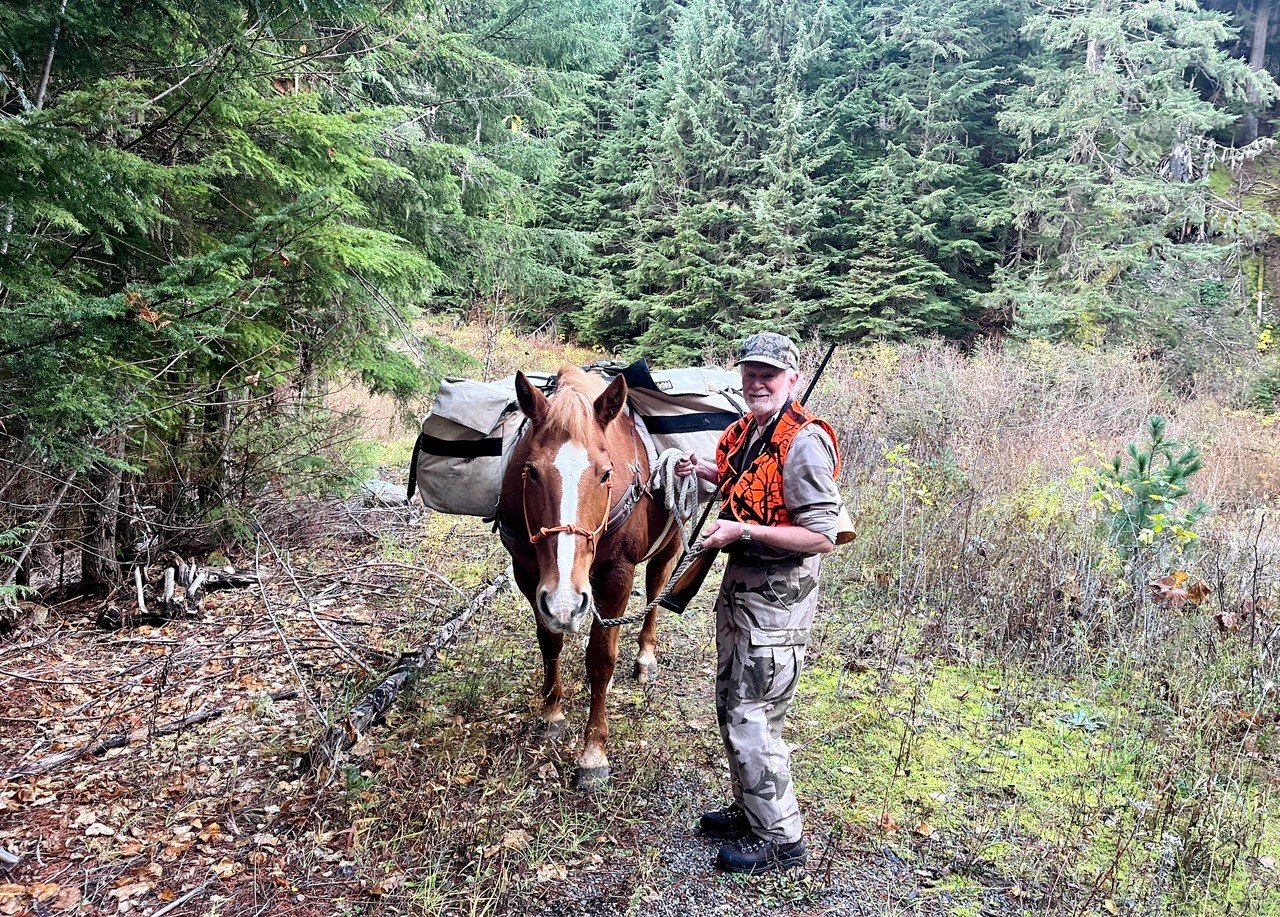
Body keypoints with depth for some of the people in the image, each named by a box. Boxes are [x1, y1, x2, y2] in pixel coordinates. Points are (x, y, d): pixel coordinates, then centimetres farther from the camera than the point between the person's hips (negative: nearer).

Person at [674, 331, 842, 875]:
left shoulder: (804, 442, -21)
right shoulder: (746, 431, 6)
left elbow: (823, 536, -24)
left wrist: (743, 531, -26)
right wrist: (704, 471, 8)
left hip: (777, 595, -9)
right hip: (740, 584, 10)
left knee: (751, 717, -1)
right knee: (730, 703, 20)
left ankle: (781, 839, 17)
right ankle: (750, 810, 38)